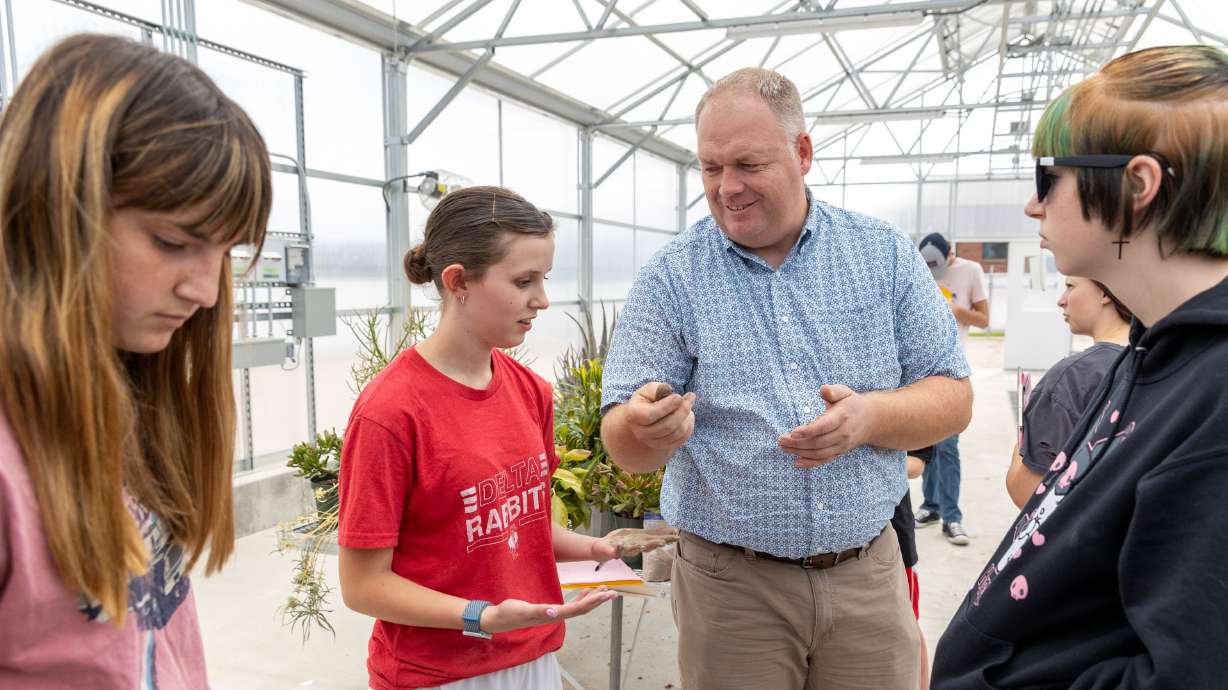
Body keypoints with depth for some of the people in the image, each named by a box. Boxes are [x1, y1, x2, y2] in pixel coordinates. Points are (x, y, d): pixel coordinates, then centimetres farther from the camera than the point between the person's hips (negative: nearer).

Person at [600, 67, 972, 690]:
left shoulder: (884, 254, 1)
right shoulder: (671, 278, -6)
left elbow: (952, 398, 2)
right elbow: (623, 446, -9)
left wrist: (870, 416, -18)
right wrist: (645, 430, -33)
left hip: (868, 574, 2)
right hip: (729, 585, -1)